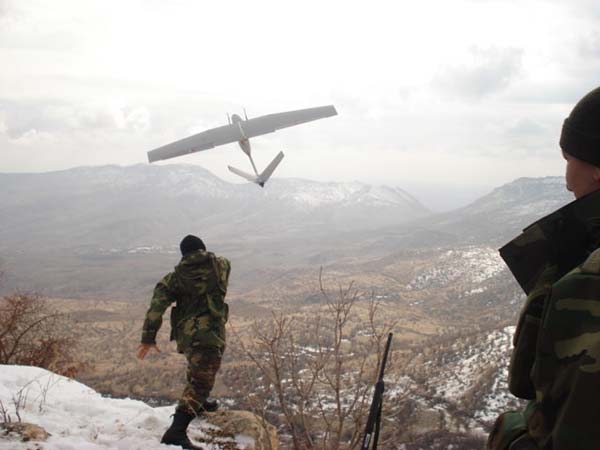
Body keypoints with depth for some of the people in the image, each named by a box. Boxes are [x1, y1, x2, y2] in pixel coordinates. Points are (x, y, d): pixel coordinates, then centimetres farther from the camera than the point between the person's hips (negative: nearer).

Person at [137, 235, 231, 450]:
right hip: (209, 333, -5)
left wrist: (148, 337, 0)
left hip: (185, 334, 5)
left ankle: (200, 403, 54)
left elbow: (157, 305, -3)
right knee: (200, 381, -11)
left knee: (197, 370, 33)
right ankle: (177, 431, -25)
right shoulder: (220, 265, 4)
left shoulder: (175, 276, 6)